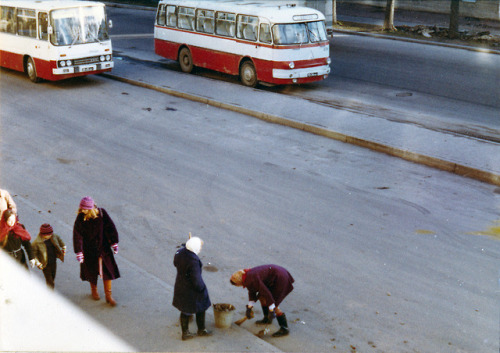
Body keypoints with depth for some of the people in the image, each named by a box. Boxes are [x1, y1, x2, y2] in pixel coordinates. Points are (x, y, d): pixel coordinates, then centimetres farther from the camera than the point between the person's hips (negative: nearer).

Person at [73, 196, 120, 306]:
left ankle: (108, 296, 17)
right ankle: (94, 290, 42)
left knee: (107, 270, 4)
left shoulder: (101, 213, -17)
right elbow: (77, 235, -15)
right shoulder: (80, 218, -17)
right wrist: (78, 252, -16)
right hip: (89, 249, -1)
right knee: (91, 270, 15)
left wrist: (114, 243, -8)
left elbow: (110, 228, -9)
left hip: (103, 247, 1)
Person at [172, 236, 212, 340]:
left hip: (180, 285, 7)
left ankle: (185, 333, 36)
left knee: (185, 310, 23)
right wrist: (201, 288, -9)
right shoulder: (193, 261, -34)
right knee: (200, 308, 20)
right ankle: (201, 330, 40)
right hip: (192, 289, -7)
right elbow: (196, 280, -28)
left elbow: (175, 263, 10)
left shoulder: (180, 252, -13)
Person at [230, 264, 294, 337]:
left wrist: (271, 310, -21)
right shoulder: (247, 276, 4)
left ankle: (284, 329, 1)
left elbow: (266, 293, -25)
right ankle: (267, 319, 32)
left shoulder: (252, 279, -25)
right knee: (261, 297, 17)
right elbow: (252, 293, 13)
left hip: (280, 279, -10)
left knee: (274, 306, -7)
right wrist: (249, 307, 6)